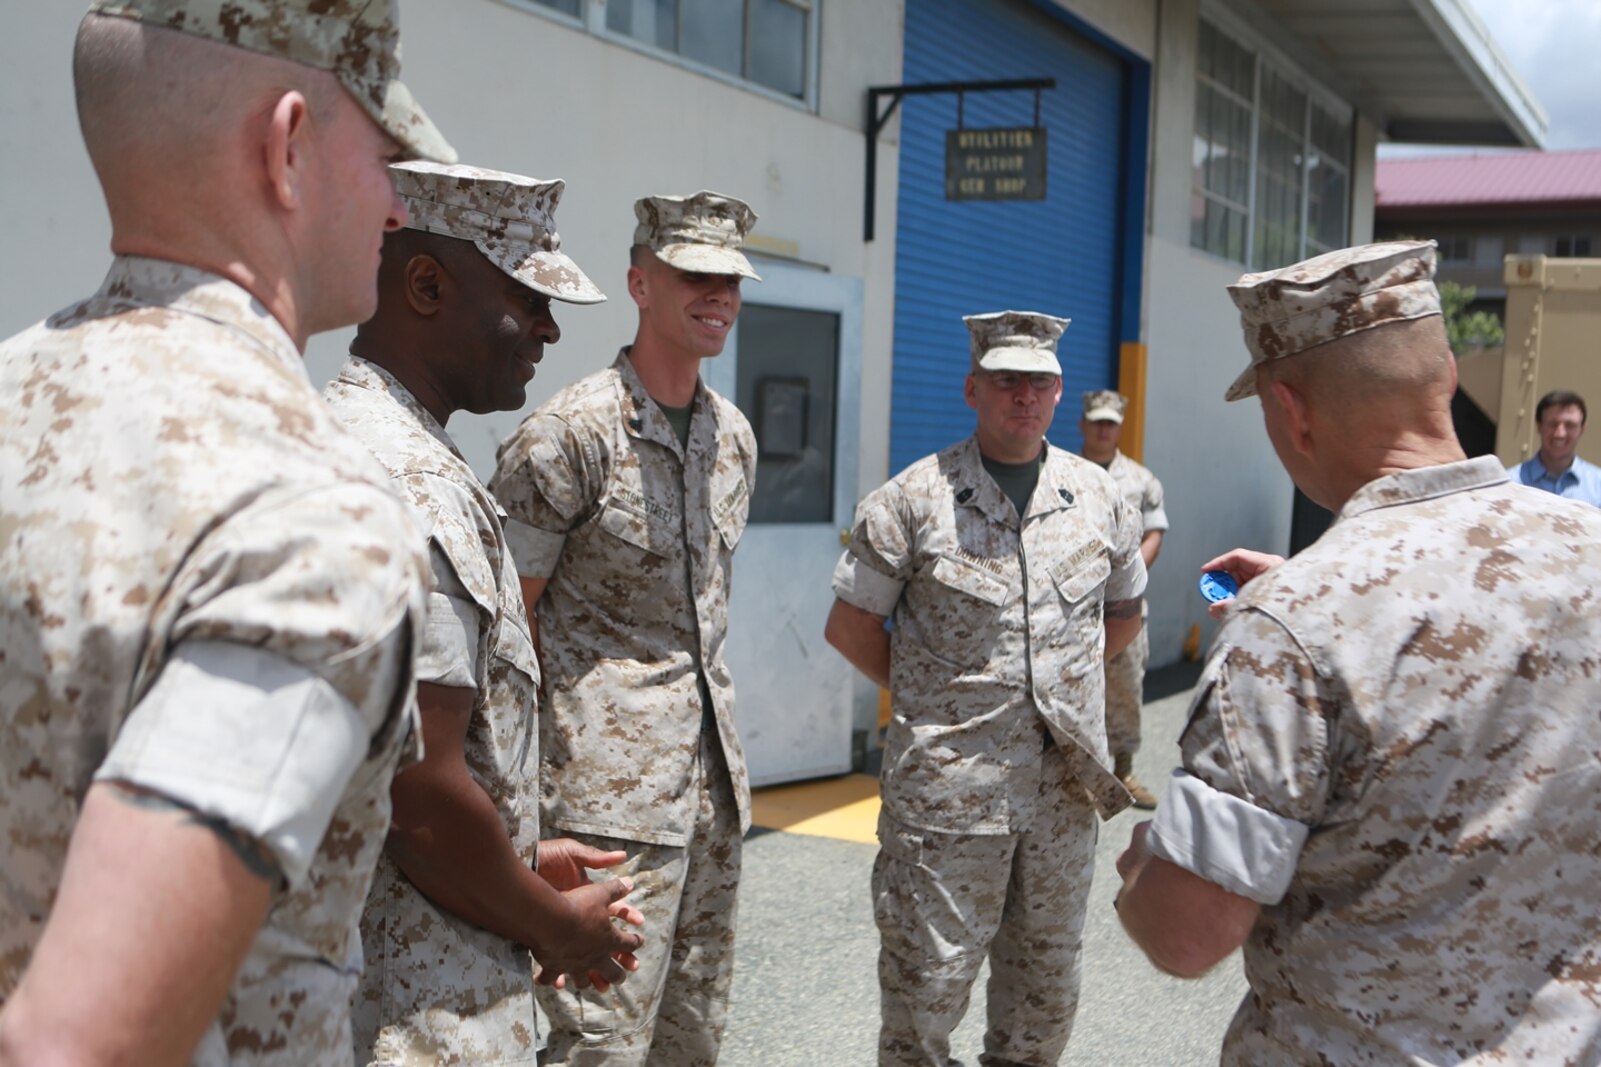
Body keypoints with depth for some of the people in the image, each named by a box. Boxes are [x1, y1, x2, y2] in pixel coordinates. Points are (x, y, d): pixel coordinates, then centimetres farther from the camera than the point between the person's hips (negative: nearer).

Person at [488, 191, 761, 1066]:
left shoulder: (734, 436, 12)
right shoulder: (569, 433, -12)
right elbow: (506, 618, -10)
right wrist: (534, 780, -11)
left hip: (712, 770, 8)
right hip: (613, 790, -8)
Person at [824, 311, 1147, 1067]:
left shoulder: (1098, 496, 7)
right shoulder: (916, 496, -4)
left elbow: (1123, 616, 20)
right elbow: (849, 625, 0)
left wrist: (1054, 676, 11)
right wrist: (926, 694, -2)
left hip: (1065, 779, 4)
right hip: (947, 782, -4)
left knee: (1047, 986, 16)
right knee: (928, 980, 3)